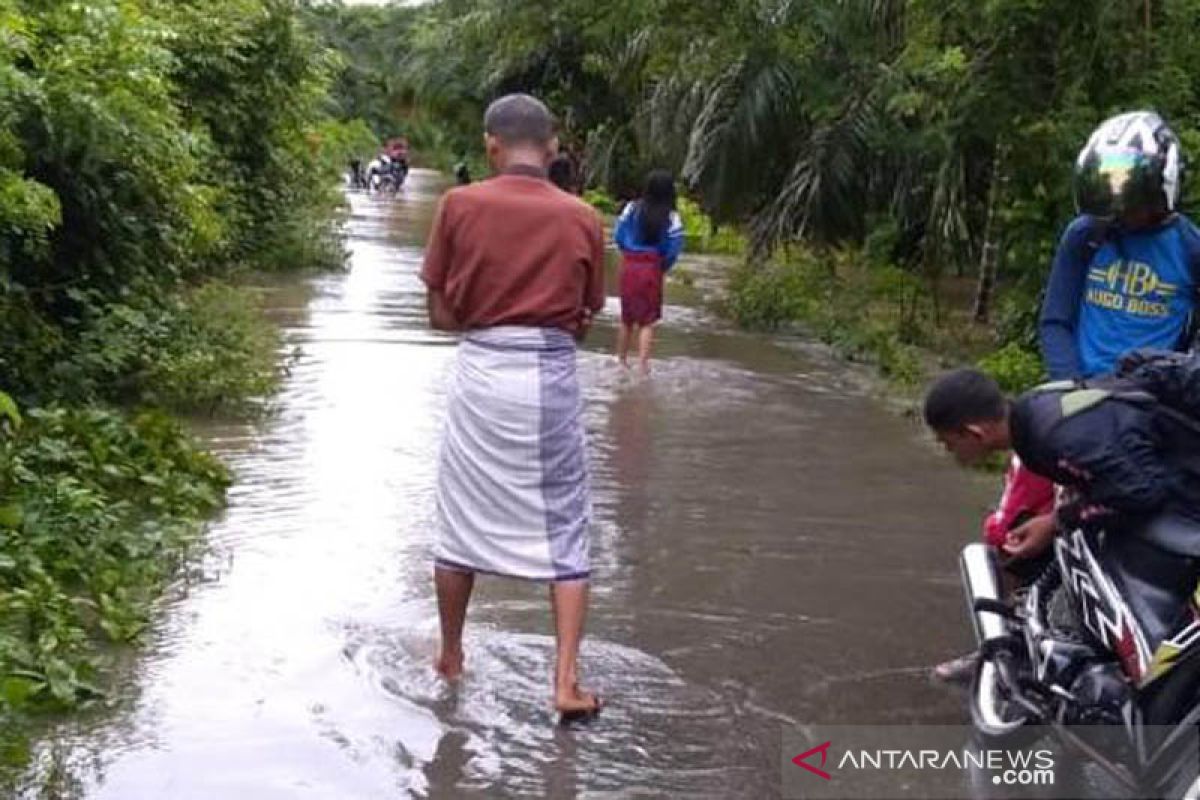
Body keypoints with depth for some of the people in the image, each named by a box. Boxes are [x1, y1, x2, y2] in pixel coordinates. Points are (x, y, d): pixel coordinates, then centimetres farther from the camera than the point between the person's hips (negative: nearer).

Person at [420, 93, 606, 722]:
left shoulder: (460, 205, -4)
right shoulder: (581, 219, -1)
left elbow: (440, 315, 0)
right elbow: (584, 321, 6)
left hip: (479, 375, 0)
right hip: (550, 379, 0)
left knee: (462, 523, 15)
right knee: (563, 534, 8)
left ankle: (450, 659, 29)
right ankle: (567, 683, 2)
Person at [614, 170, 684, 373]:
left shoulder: (632, 208, -4)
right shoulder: (671, 217, -9)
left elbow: (618, 236, -2)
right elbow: (674, 249, -12)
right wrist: (663, 268, 6)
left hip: (629, 265, 2)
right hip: (652, 269, -2)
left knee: (627, 317, 15)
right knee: (647, 320, 6)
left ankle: (622, 360, 23)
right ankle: (643, 364, -1)